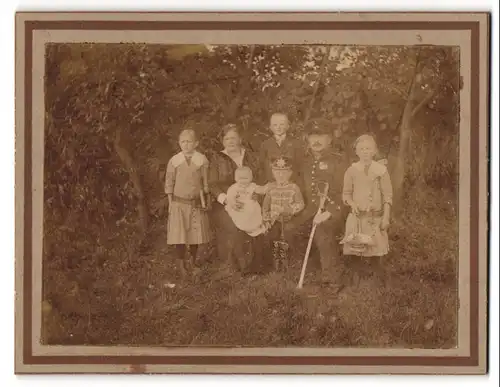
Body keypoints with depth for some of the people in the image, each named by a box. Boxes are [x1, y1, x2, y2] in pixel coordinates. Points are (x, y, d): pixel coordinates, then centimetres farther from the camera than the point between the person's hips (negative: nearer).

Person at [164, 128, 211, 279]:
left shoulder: (202, 160, -2)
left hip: (196, 203, 1)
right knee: (179, 236, -7)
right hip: (178, 204, -1)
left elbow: (205, 183, 4)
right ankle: (181, 264, 2)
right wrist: (170, 203, 0)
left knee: (195, 235, 6)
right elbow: (169, 183, 3)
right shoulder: (174, 161, -2)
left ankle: (191, 263, 22)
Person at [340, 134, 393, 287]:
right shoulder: (352, 170, 4)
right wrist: (352, 204, -10)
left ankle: (379, 282, 9)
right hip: (357, 217, 1)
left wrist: (386, 217, -5)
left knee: (375, 253, -4)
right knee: (353, 254, -3)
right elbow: (346, 193, 10)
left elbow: (387, 195, 1)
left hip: (376, 217, -1)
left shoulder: (381, 170, 0)